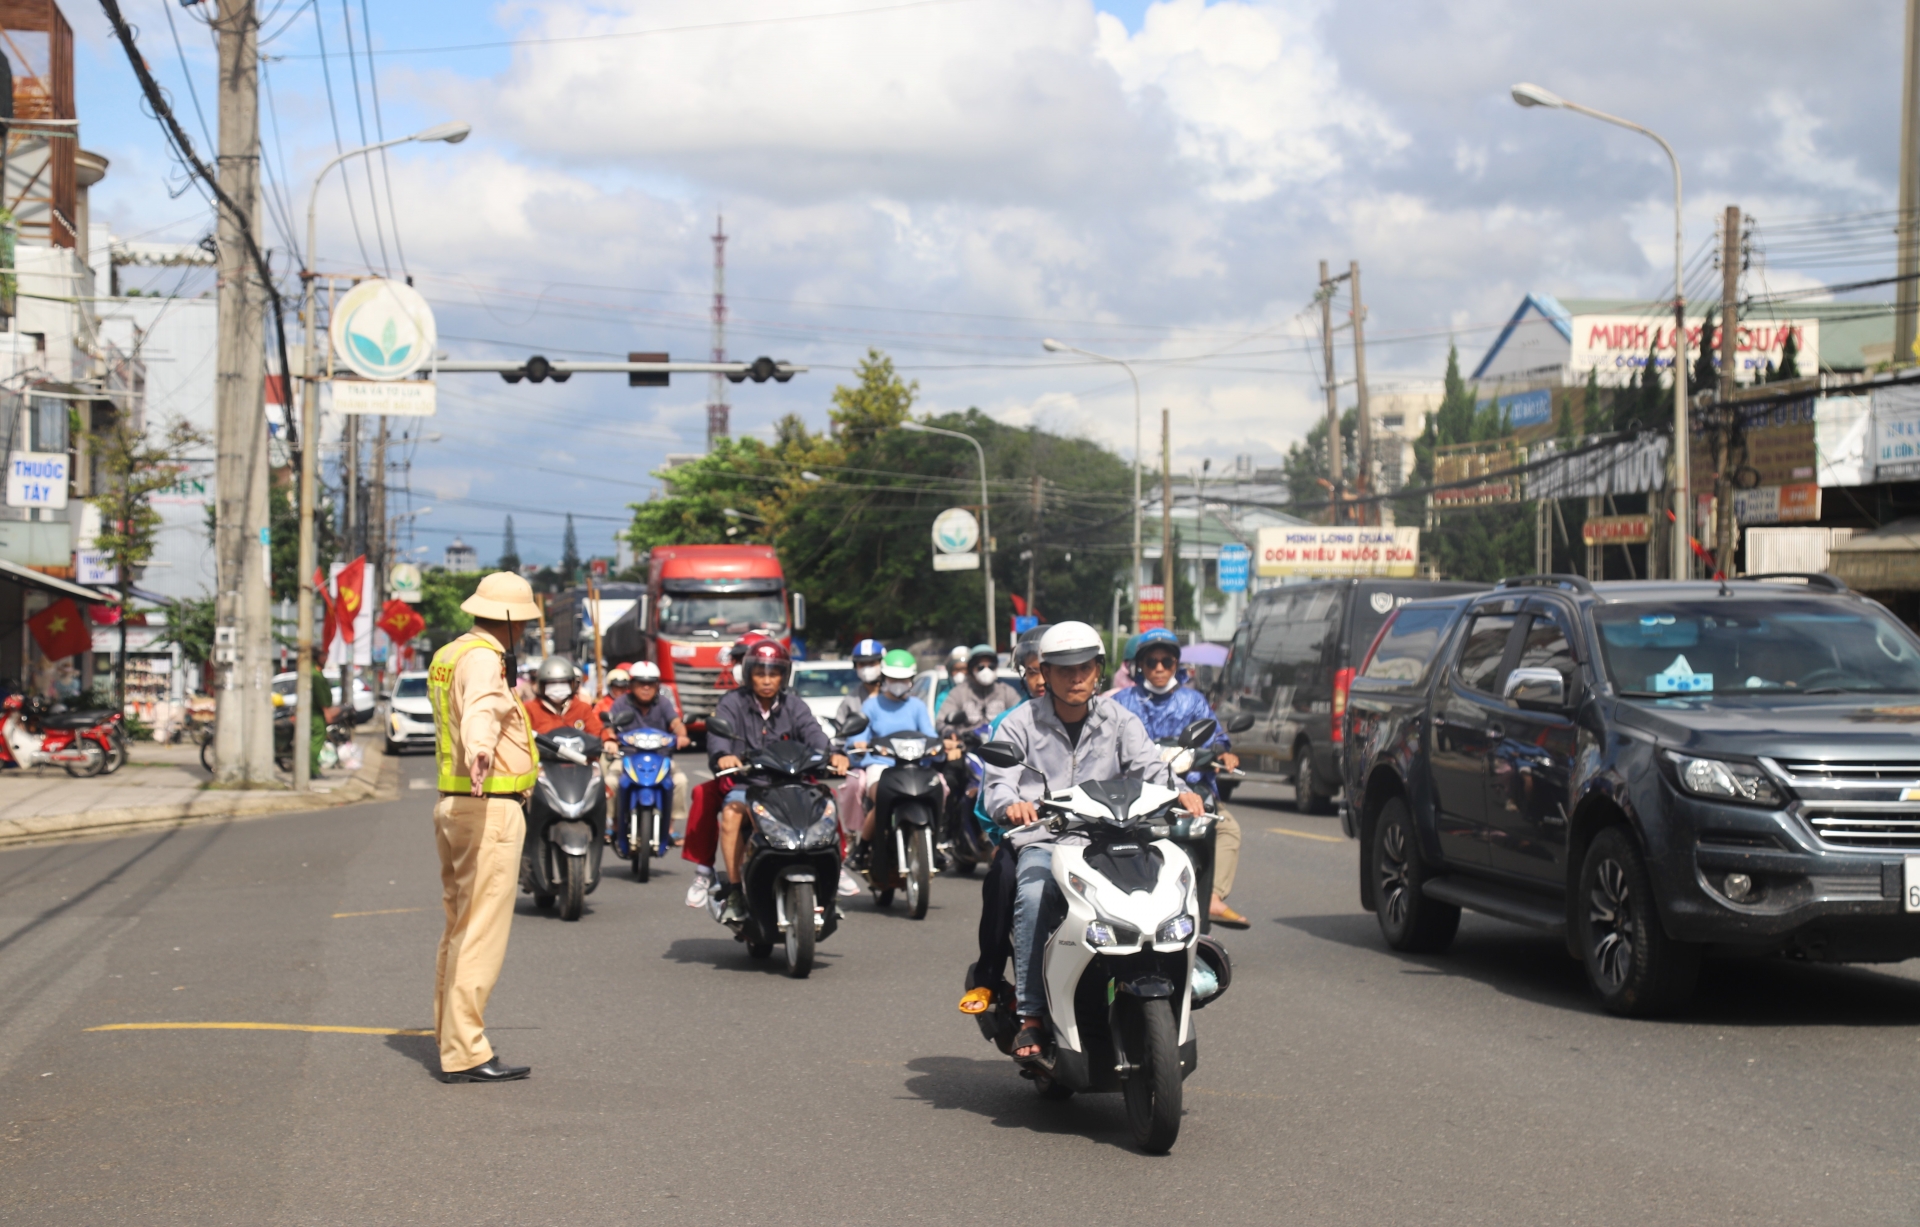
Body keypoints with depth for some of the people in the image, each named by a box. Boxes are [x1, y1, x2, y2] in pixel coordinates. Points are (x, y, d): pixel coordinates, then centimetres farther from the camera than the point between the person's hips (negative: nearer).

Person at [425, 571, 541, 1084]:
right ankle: (465, 1054, -11)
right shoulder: (481, 659, -15)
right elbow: (481, 709, -38)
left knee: (458, 930, 16)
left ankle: (452, 1040, 23)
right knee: (481, 933, -10)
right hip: (490, 809, -10)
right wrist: (480, 750, -58)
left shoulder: (448, 656, 17)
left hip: (453, 805, 10)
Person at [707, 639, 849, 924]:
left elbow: (812, 731, -6)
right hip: (744, 784, -2)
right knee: (731, 814, -34)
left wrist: (831, 753, -28)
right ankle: (735, 892, -26)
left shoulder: (793, 707, 13)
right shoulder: (732, 702, 5)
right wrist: (723, 755, -37)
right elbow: (718, 732, -13)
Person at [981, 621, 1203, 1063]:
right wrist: (1012, 805, -27)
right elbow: (999, 782, -2)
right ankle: (1030, 1017, -32)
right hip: (1041, 842, -2)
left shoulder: (1118, 720, 15)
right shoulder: (1021, 724, 9)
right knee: (1032, 896, -34)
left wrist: (1179, 792, -23)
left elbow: (1149, 765, 0)